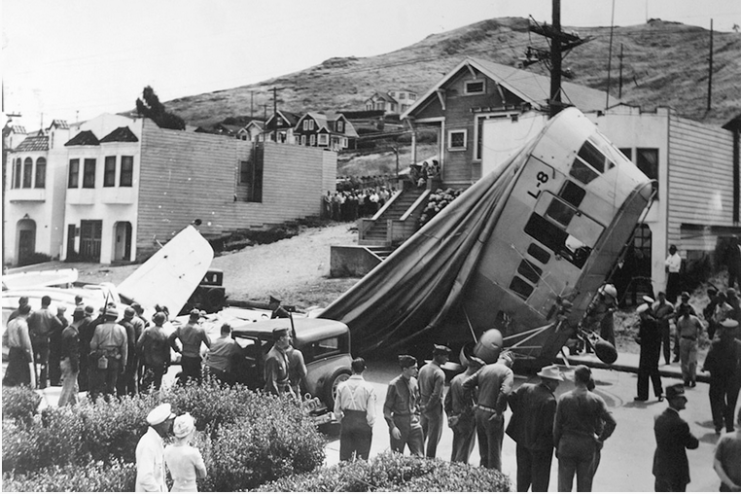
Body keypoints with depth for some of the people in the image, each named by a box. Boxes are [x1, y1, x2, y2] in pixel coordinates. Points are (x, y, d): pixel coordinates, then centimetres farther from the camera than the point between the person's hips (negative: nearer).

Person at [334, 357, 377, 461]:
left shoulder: (342, 386, -4)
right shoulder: (368, 388, -12)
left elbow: (337, 410, 3)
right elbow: (371, 413, -12)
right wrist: (369, 425, 6)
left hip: (346, 423, 3)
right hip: (363, 424, -3)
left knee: (344, 457, 13)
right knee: (362, 458, 8)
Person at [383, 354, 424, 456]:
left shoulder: (414, 381, 4)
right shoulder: (394, 385, -12)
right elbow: (386, 408, -9)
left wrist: (417, 417, 11)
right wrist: (392, 427, -15)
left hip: (414, 424, 5)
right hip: (399, 423, -5)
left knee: (419, 456, 0)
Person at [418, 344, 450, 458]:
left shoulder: (423, 368, 4)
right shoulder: (439, 373, -20)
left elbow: (417, 387, 9)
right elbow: (436, 395, -24)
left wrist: (421, 404, 12)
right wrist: (427, 407, -13)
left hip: (423, 407, 7)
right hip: (434, 409, -7)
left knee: (422, 434, 20)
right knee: (434, 436, 7)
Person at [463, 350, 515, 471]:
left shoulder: (484, 369, 7)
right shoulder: (507, 372, -10)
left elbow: (466, 385, 4)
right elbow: (504, 392, -26)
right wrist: (499, 413, -16)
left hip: (479, 412, 6)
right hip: (492, 416, -6)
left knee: (484, 453, 19)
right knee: (494, 454, 6)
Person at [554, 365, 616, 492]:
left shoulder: (564, 399, -9)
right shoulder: (596, 400, -7)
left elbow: (557, 425, -5)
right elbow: (611, 422, -14)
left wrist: (557, 446, 6)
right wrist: (600, 439, -2)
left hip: (567, 445, -1)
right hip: (588, 446, 1)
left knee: (564, 484, 10)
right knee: (584, 485, 13)